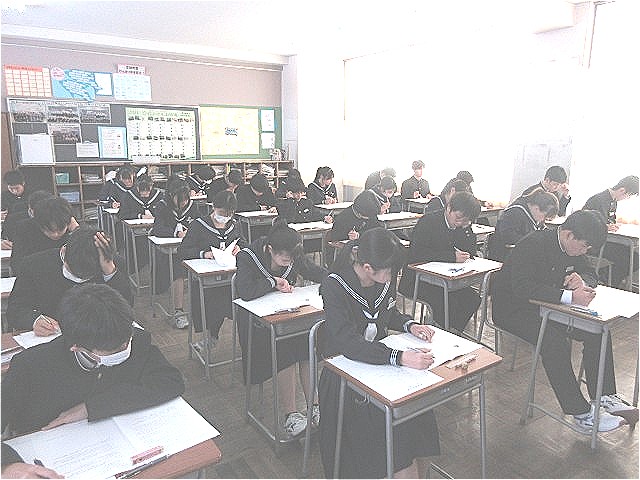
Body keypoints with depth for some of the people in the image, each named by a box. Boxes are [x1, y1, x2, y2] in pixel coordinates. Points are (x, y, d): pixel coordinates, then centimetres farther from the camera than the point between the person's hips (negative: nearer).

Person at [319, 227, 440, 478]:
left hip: (380, 358, 5)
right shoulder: (334, 287, -22)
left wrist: (409, 325, -2)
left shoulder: (385, 279, -2)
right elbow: (349, 344, -30)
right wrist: (400, 357, -39)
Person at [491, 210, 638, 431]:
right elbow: (523, 288, -36)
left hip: (546, 305, 8)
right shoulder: (532, 245, -25)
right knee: (554, 342, -29)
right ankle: (581, 413, -17)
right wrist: (570, 296, -40)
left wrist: (582, 281, -13)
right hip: (513, 309, -8)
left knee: (598, 330, -5)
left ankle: (604, 396, 4)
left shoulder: (572, 247, 1)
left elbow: (591, 275, 13)